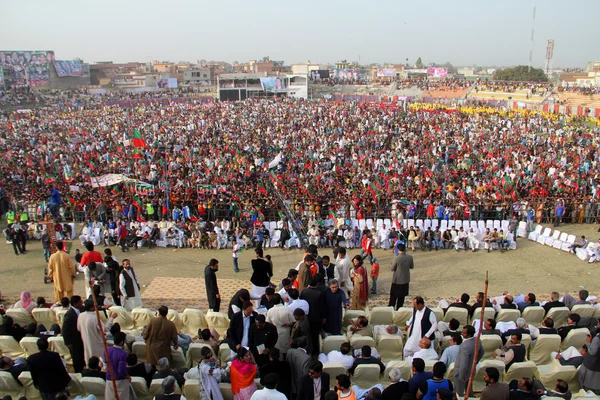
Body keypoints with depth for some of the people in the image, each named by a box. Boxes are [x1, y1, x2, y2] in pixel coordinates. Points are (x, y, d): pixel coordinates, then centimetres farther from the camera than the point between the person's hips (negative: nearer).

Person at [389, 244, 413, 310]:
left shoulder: (396, 258, -21)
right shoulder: (410, 257, -9)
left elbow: (392, 269, -11)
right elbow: (412, 267, 4)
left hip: (397, 280, -3)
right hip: (405, 279, 3)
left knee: (393, 295, 13)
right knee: (402, 295, 16)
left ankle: (391, 306, 20)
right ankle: (399, 307, 24)